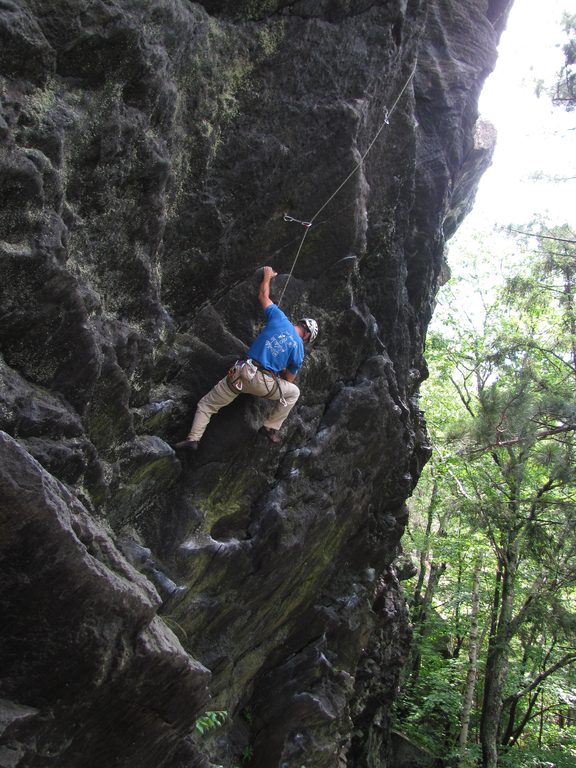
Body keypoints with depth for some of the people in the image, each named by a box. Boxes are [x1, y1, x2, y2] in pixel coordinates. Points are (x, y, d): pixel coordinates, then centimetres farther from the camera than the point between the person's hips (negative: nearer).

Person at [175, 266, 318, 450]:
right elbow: (289, 379, 14)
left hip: (242, 373, 2)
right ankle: (270, 427, 20)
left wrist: (267, 276, 38)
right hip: (265, 384, -1)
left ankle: (193, 439, 4)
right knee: (294, 392, 27)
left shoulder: (279, 318, 5)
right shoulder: (298, 347, 4)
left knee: (207, 404, 16)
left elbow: (263, 296, 20)